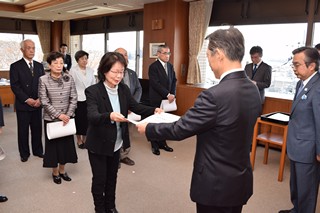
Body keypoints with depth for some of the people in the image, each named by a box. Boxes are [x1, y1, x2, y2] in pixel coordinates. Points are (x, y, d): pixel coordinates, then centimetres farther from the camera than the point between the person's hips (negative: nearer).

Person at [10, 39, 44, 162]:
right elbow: (14, 86, -9)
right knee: (23, 130, 8)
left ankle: (37, 150, 25)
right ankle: (24, 153, 22)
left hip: (37, 104, 3)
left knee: (37, 129, 10)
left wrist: (40, 99, -7)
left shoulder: (39, 66, 9)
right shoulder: (15, 66, -4)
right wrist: (27, 99, -16)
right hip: (23, 104, -3)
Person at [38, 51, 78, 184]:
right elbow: (44, 102, -10)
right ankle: (55, 172, 27)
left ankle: (62, 170, 30)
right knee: (53, 144, 9)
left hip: (67, 118, 3)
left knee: (66, 143, 11)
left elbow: (73, 98, -1)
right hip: (51, 118, -2)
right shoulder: (43, 80, -8)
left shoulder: (69, 78, -1)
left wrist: (68, 114, -11)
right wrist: (58, 115, -16)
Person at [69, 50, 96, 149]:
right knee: (79, 120, 6)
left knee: (87, 120, 5)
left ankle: (85, 139, 22)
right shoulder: (73, 70, -4)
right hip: (78, 99, -3)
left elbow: (94, 84, 10)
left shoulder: (90, 70, 8)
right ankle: (79, 140, 23)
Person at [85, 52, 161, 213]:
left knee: (112, 177, 22)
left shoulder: (124, 89, -5)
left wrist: (154, 110, -17)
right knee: (99, 179, 12)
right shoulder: (93, 91, -21)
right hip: (98, 145, -5)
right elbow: (92, 117, -33)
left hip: (116, 144, 5)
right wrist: (109, 115, -54)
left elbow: (136, 107, 1)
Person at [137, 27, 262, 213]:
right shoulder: (254, 91, -2)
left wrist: (148, 128, -4)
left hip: (216, 184, -7)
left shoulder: (215, 95, -28)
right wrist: (195, 122, 15)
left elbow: (179, 130, -20)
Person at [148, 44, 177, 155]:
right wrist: (168, 94, -18)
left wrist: (172, 94, -5)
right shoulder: (153, 66, -10)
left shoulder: (170, 66, 11)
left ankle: (162, 143, 22)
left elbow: (174, 80, 10)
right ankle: (154, 145, 17)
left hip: (167, 99, 6)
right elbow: (155, 84, -17)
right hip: (157, 99, -6)